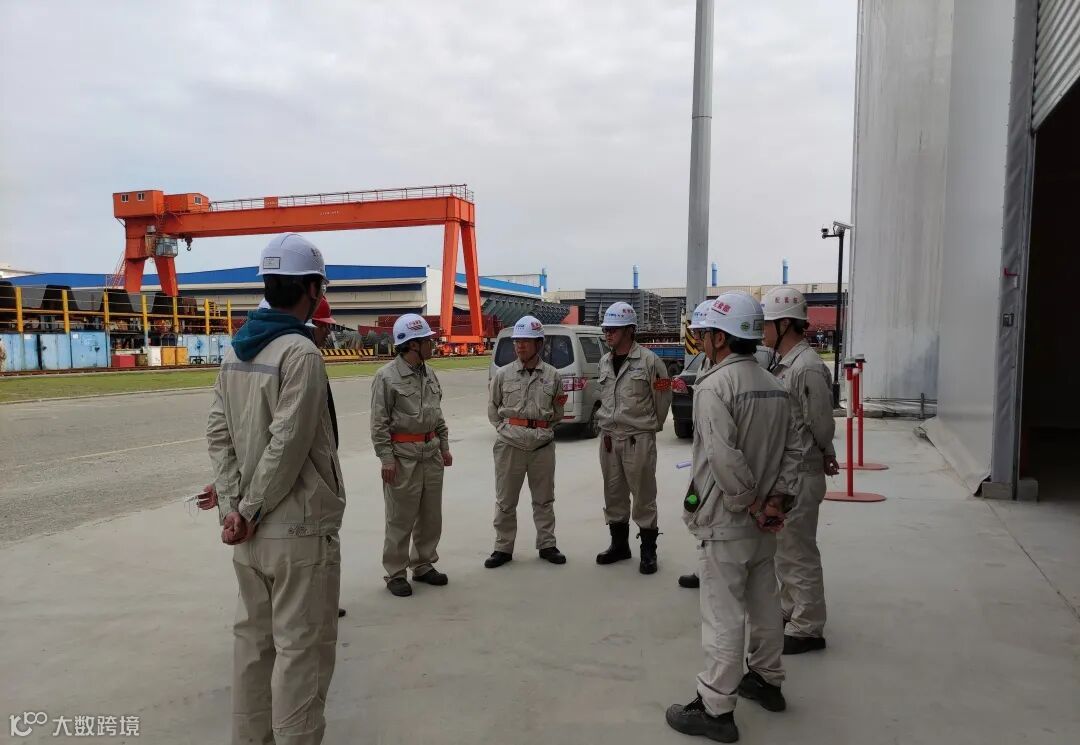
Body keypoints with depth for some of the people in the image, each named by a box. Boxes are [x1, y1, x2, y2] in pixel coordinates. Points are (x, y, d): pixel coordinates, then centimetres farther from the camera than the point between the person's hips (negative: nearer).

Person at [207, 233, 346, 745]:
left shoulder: (235, 351, 7)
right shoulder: (300, 352, -17)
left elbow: (218, 433, 5)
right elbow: (287, 446, -21)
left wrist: (233, 504, 1)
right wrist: (251, 511, -10)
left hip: (250, 531, 8)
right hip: (297, 529, -8)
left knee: (253, 639, 19)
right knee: (302, 650, 3)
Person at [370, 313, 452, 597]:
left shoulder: (429, 374, 11)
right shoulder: (387, 377, -10)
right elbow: (379, 422, -11)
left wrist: (444, 446, 15)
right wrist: (386, 458, -15)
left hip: (431, 453, 7)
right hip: (403, 456, -7)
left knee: (431, 515, 13)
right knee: (401, 519, 1)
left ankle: (424, 565, 28)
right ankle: (395, 574, 13)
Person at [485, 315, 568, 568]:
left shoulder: (552, 376, 2)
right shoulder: (503, 374, 1)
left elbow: (558, 412, 13)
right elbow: (493, 408, 10)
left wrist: (543, 427, 4)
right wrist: (506, 429, 2)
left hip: (543, 444, 1)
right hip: (510, 443, 0)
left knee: (544, 499, 12)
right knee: (505, 500, 7)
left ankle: (547, 545, 24)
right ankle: (503, 548, 19)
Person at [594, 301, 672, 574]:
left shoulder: (648, 361, -11)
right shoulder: (604, 362, 9)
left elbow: (662, 398, -4)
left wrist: (651, 427, 5)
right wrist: (608, 422, 15)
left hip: (639, 439, -6)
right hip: (608, 437, 7)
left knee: (643, 496, 1)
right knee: (613, 494, 15)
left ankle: (648, 551, 13)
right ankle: (619, 544, 29)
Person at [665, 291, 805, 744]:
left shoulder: (714, 385, -19)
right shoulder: (774, 386, 7)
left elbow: (724, 459, -28)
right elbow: (792, 448, 5)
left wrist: (750, 504, -17)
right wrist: (777, 500, -2)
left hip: (725, 521, -8)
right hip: (762, 520, 8)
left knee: (723, 615, 1)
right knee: (763, 602, 21)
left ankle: (716, 709, 12)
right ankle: (766, 680, 37)